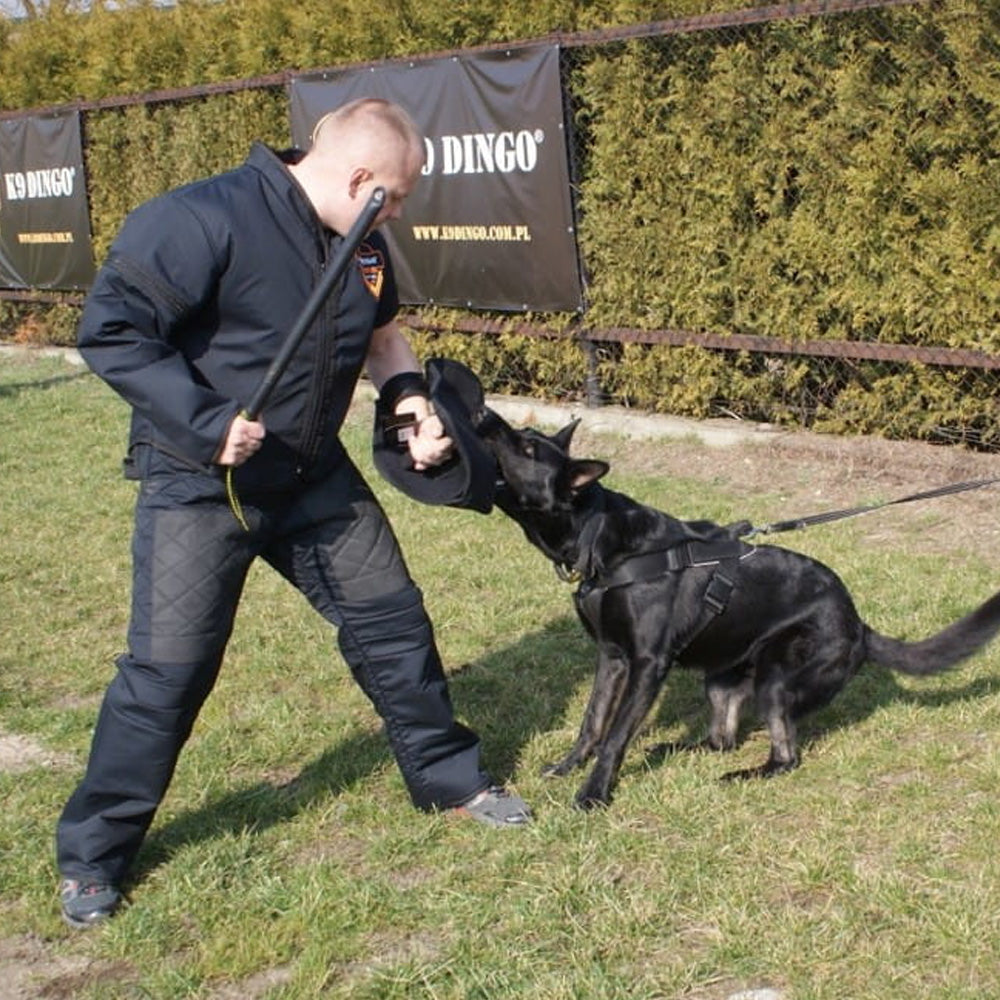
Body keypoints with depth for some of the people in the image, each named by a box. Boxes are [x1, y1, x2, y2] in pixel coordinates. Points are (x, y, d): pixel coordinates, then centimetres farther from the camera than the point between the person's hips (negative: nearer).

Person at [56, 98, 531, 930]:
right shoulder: (204, 221, -24)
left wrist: (409, 394, 0)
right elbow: (110, 331, -24)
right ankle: (92, 854, 16)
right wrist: (205, 421, -28)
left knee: (392, 621, 12)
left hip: (315, 478, 7)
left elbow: (380, 330, 19)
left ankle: (451, 778, 33)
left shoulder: (362, 245, 0)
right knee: (170, 668, -2)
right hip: (198, 486, -6)